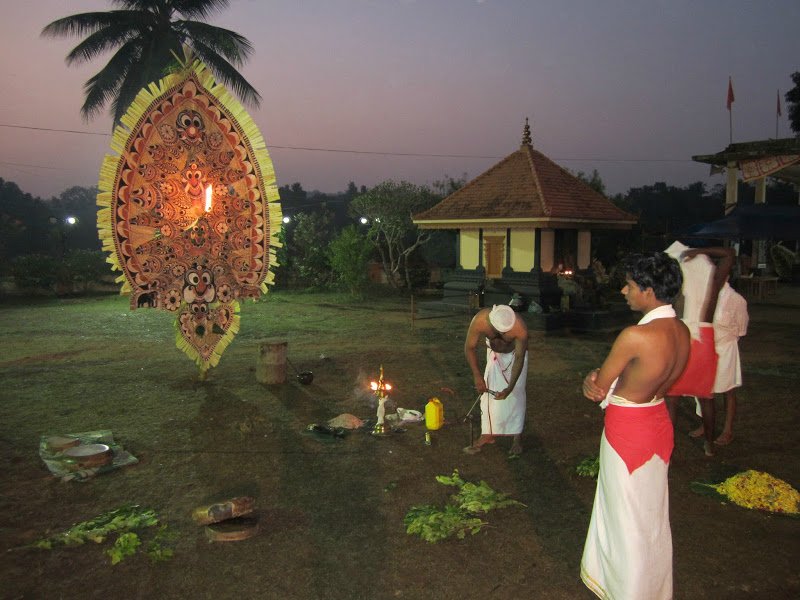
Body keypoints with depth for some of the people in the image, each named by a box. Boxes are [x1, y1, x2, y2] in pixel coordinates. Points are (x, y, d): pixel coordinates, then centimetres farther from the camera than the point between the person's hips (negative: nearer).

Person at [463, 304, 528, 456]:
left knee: (516, 395, -5)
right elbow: (470, 348, -22)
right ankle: (487, 434, 7)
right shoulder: (480, 321, -37)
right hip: (494, 353, 2)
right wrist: (477, 376, -25)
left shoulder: (520, 328, -40)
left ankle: (517, 438, 5)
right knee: (488, 391, -2)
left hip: (515, 354, -2)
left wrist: (510, 388, -36)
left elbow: (519, 359, -30)